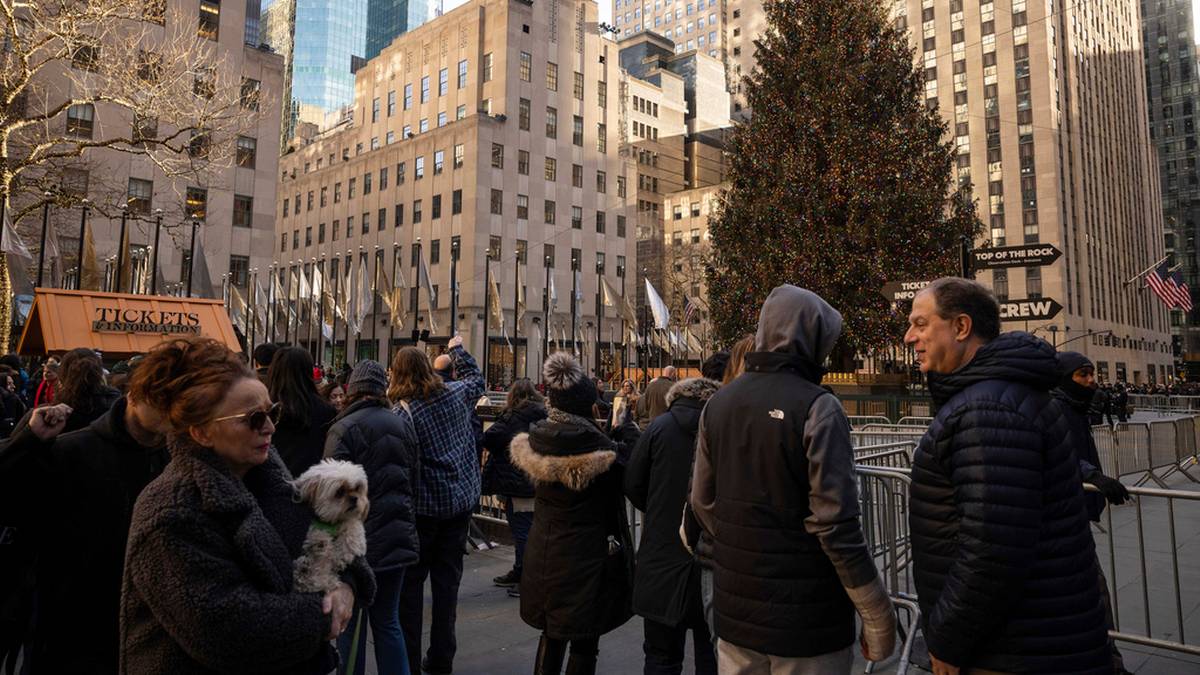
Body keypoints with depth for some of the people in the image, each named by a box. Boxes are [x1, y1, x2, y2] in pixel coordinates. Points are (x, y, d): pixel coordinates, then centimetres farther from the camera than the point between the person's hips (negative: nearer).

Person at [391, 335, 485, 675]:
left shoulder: (403, 411, -15)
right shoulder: (456, 393, 0)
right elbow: (476, 378, 23)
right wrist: (458, 349, 35)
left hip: (423, 506, -5)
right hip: (461, 500, 5)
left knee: (410, 583, 8)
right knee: (447, 579, 12)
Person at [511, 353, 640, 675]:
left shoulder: (535, 440, -5)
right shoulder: (593, 444, -23)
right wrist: (626, 423, 3)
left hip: (544, 555, 6)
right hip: (586, 555, -6)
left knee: (552, 634, 23)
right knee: (584, 641, 10)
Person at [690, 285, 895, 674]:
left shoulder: (718, 403, 3)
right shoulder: (818, 407, -15)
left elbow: (702, 502, 8)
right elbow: (835, 525, -19)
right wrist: (878, 619, -11)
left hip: (734, 610, 6)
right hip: (805, 617, -5)